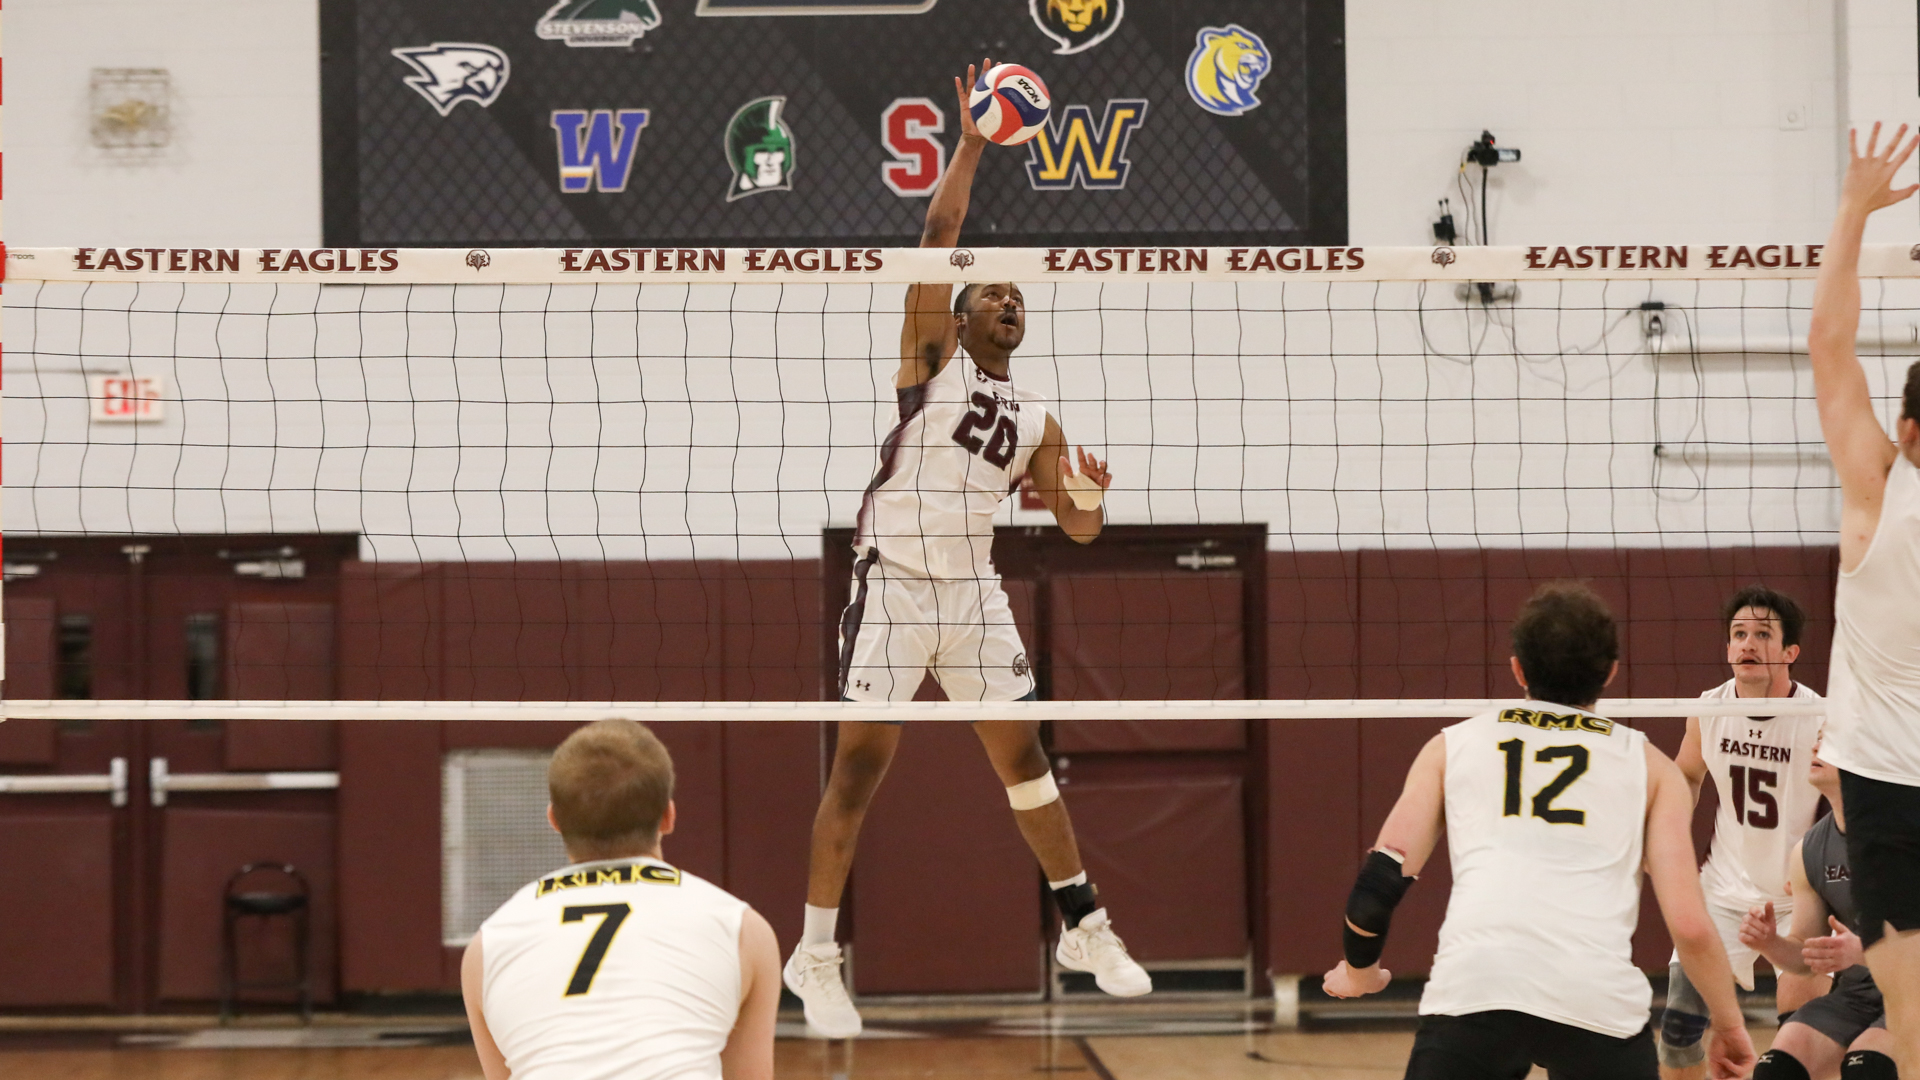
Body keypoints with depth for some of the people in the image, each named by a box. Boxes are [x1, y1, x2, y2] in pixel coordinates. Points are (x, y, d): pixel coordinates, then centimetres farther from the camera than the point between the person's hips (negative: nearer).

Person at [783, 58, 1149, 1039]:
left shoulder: (1035, 419, 14)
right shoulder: (932, 357, 2)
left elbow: (1079, 529, 15)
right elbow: (936, 238, -10)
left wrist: (1091, 497, -8)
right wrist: (970, 146, -11)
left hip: (974, 593, 5)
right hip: (893, 586, -5)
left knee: (1024, 755, 8)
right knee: (859, 768, -4)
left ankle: (1083, 926, 19)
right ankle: (815, 958, 4)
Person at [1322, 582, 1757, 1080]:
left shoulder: (1452, 745, 22)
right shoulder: (1648, 764, 20)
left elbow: (1382, 882, 13)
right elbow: (1690, 926, 11)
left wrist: (1358, 970, 32)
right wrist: (1729, 1025, 25)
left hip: (1471, 985, 0)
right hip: (1597, 997, 0)